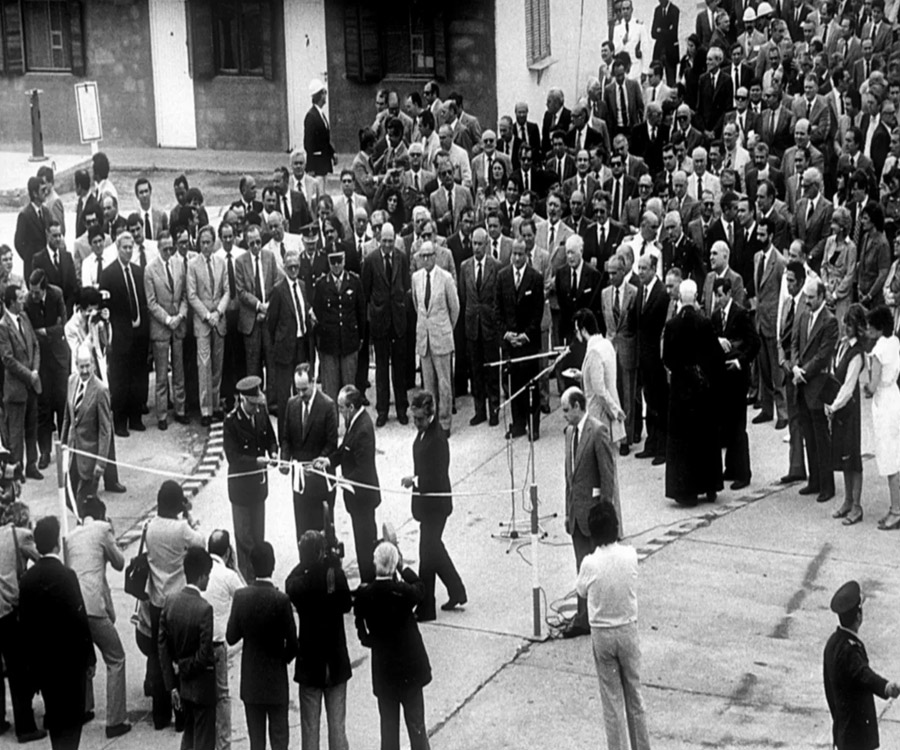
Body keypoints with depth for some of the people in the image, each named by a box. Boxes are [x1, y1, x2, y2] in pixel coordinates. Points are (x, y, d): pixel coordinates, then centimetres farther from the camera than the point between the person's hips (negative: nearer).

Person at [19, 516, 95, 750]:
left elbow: (24, 623, 3)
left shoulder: (27, 578, -1)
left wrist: (30, 660, 12)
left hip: (41, 659, 5)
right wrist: (89, 656, -6)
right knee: (72, 715, 4)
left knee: (54, 713, 16)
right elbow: (79, 619, -15)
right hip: (70, 658, -5)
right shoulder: (65, 575, -16)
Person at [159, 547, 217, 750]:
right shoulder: (204, 608, -24)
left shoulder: (171, 602, -3)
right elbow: (205, 654, -24)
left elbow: (163, 646, 1)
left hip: (182, 684, 6)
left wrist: (171, 684, 6)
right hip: (202, 686, -6)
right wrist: (189, 670, -3)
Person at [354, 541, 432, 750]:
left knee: (388, 725, 12)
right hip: (410, 666, -1)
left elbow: (363, 634, -4)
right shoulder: (403, 591, -18)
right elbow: (421, 590, 6)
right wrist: (403, 568, 7)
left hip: (383, 669, 1)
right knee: (416, 724, 10)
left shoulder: (364, 595, -14)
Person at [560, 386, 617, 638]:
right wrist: (568, 511, 15)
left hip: (594, 510, -7)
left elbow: (608, 474, -15)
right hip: (577, 511, 7)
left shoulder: (598, 431, -14)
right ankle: (583, 619, 13)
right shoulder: (570, 431, 11)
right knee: (583, 568, 9)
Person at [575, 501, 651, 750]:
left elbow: (580, 592, 0)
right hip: (628, 630, 2)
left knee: (612, 699, 8)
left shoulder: (590, 563, -18)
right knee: (634, 694, 16)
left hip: (602, 635, -2)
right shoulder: (630, 555, -13)